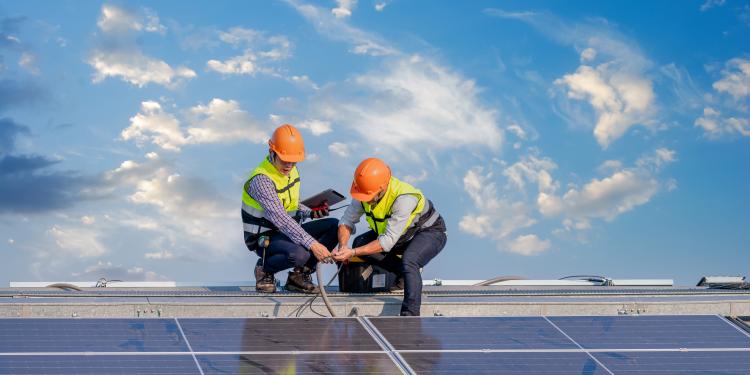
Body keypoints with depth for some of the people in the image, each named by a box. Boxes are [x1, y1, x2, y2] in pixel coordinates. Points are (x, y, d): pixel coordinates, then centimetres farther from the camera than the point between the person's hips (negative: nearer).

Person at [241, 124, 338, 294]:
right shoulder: (261, 180, -24)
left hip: (287, 233, 9)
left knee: (334, 226, -8)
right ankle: (265, 269, -5)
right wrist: (312, 244, -39)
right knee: (300, 254, -37)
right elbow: (281, 219, -33)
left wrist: (310, 213, -3)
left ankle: (299, 275, -1)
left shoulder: (291, 170, 4)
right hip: (265, 238, -8)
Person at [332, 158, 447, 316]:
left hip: (430, 232, -7)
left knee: (408, 260, -36)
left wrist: (354, 252, -39)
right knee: (360, 243, -12)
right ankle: (404, 273, 0)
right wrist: (343, 246, -26)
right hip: (405, 235, 7)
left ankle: (410, 316, -32)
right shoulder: (365, 191, -18)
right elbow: (347, 220, -6)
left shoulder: (404, 198, -38)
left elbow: (388, 241, -36)